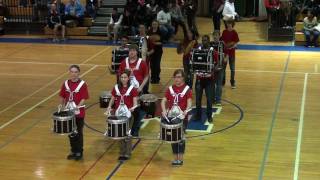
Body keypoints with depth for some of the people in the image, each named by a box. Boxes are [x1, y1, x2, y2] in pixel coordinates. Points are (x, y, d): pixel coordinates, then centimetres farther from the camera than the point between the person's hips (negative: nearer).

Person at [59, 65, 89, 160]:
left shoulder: (82, 84, -10)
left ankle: (79, 152, 17)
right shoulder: (66, 83, 3)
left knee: (78, 133, 6)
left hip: (79, 113, -4)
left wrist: (77, 107, -23)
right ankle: (73, 151, 26)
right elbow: (62, 97, 10)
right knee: (70, 132, 13)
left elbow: (84, 98, -13)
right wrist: (62, 106, -3)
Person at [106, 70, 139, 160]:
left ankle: (127, 153, 12)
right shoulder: (116, 88, 4)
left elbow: (135, 101, -8)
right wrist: (109, 107, -6)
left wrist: (133, 107, -28)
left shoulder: (132, 89, -6)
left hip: (128, 113, -3)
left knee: (127, 134, 2)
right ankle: (122, 153, 20)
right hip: (118, 113, 4)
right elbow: (112, 99, 10)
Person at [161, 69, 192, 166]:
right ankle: (175, 158, 19)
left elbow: (189, 102, -12)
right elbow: (164, 101, 0)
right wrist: (164, 110, -18)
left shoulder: (187, 89, -3)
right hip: (171, 117, 3)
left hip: (182, 117, -3)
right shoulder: (170, 89, 6)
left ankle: (180, 158, 9)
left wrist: (186, 110, -32)